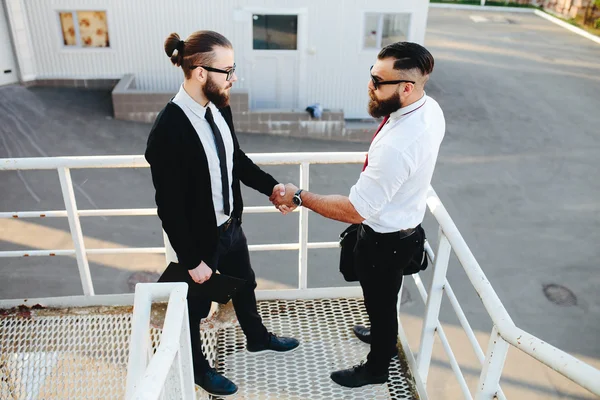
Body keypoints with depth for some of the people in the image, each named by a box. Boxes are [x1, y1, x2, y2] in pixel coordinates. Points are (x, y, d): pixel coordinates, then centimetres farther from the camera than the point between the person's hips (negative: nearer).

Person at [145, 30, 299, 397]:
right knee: (196, 306, 20)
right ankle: (197, 366, 49)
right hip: (200, 239, -7)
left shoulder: (219, 107, -9)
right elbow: (170, 208, -24)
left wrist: (271, 185, -4)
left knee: (244, 286, 30)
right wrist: (192, 261, -17)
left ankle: (257, 337, 59)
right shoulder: (169, 130, -31)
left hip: (232, 226, 7)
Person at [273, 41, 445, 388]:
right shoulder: (430, 107, -10)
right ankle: (386, 336, 60)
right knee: (385, 296, 32)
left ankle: (377, 367, 44)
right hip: (405, 224, 9)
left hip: (384, 240, -9)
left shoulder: (396, 145, -40)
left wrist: (300, 197, -23)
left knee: (380, 300, 17)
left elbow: (355, 210, -32)